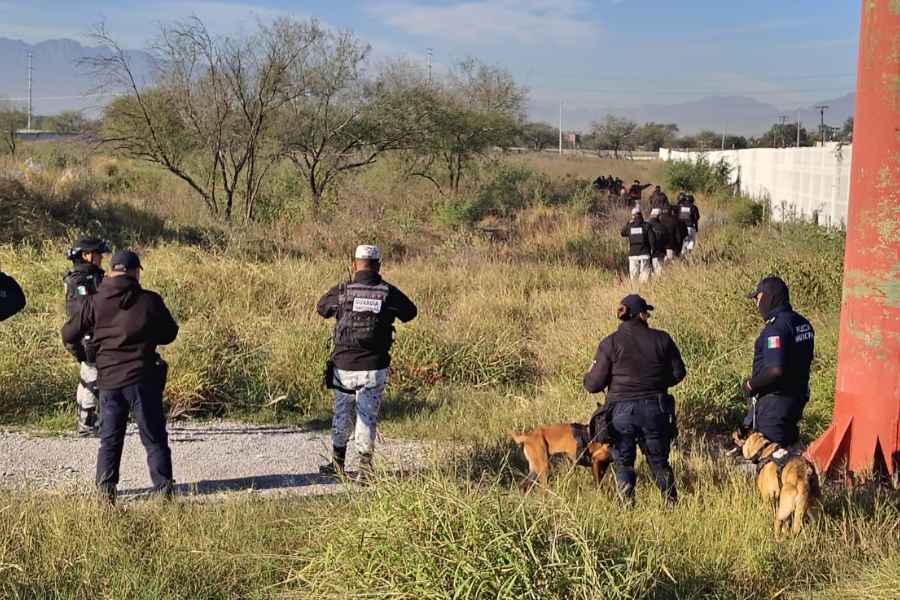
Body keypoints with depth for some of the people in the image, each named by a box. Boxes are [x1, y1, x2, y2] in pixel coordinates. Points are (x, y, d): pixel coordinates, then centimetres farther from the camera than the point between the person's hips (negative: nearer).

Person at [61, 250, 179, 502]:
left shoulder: (95, 302, 0)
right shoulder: (150, 301, -6)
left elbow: (69, 335, 5)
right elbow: (169, 334, 5)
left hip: (108, 380, 2)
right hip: (142, 378, -2)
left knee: (109, 439, 14)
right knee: (154, 439, 6)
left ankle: (105, 491, 8)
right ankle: (163, 490, 2)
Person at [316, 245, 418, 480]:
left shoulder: (341, 291, -7)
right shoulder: (389, 293, -6)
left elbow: (321, 308, 13)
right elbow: (410, 312, 12)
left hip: (344, 366, 1)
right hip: (374, 368, -1)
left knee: (342, 415, 17)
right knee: (367, 416, 9)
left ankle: (337, 464, 30)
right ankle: (365, 467, 8)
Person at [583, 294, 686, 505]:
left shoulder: (610, 343, -7)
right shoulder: (661, 339, -1)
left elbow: (594, 385, -7)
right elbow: (678, 373, 6)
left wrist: (588, 376, 16)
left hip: (622, 411, -2)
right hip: (655, 409, 2)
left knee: (622, 463, 11)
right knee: (659, 461, 17)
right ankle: (671, 502, 23)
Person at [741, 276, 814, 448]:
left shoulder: (776, 327, -22)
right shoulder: (802, 323, 9)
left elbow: (776, 371, -29)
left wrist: (751, 385, -14)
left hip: (775, 402, -9)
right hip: (798, 398, 9)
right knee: (788, 447, 18)